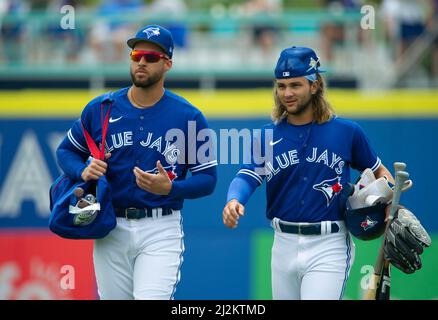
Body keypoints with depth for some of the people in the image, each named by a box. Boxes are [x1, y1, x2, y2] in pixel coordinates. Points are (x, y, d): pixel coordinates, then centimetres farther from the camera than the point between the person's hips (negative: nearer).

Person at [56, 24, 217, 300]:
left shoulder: (189, 117, -3)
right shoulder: (100, 109, 4)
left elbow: (207, 179, -1)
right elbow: (66, 150, 16)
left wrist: (169, 188, -20)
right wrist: (83, 171, -7)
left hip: (161, 230, -3)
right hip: (110, 229, 3)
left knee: (152, 298, -19)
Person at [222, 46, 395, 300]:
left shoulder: (346, 131, 0)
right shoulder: (268, 136, 5)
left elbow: (378, 171, 11)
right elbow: (248, 176, -8)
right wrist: (234, 201, -31)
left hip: (328, 247, -4)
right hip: (284, 244, 4)